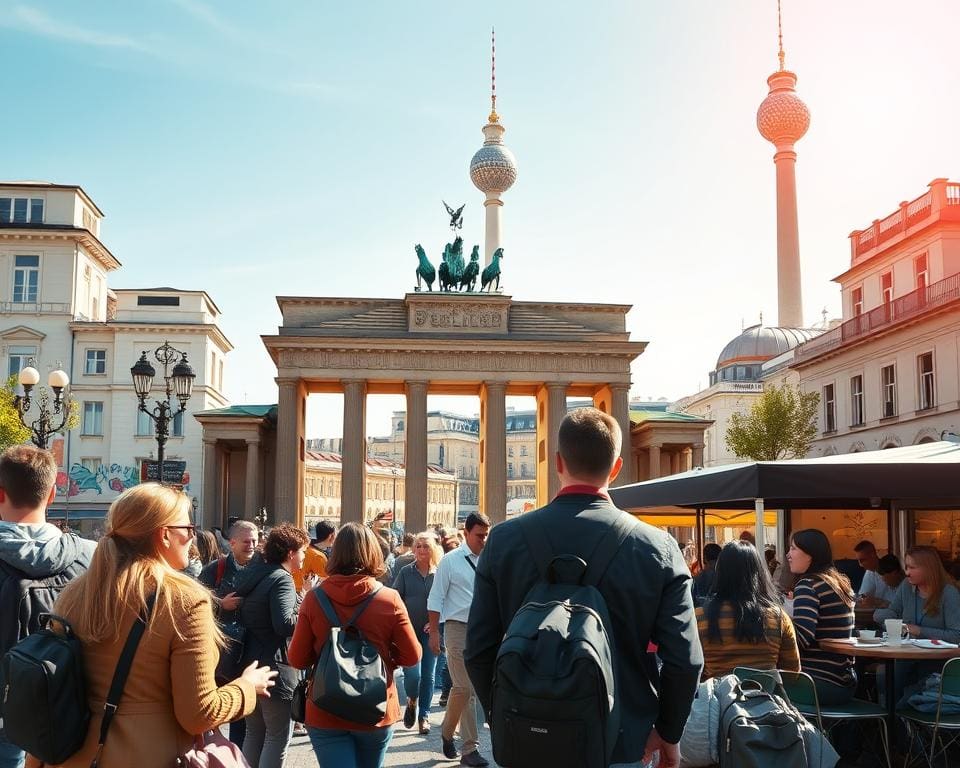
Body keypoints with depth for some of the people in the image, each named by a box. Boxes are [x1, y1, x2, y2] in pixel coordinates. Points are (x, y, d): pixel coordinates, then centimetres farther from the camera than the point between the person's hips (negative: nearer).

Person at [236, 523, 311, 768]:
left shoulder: (252, 572, 10)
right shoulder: (282, 580, -16)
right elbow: (285, 624, -28)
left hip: (249, 664, 9)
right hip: (275, 669, -9)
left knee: (254, 733, 18)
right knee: (278, 737, 1)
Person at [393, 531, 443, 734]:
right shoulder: (406, 572, 2)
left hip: (431, 631, 1)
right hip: (409, 630, -1)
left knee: (428, 675, 4)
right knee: (412, 673, -10)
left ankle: (424, 715, 18)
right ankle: (412, 701, 21)